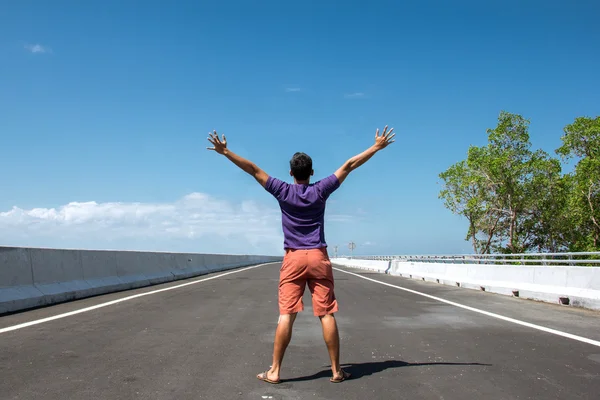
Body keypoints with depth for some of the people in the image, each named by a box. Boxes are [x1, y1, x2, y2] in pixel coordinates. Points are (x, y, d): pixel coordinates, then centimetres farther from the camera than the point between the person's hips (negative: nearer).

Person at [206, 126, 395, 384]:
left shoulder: (283, 191, 0)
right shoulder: (321, 190, 2)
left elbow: (253, 169, 1)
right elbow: (349, 166, 7)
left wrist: (225, 152, 6)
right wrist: (376, 147, 13)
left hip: (293, 258, -1)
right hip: (319, 257, 1)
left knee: (286, 314, -2)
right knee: (327, 314, 1)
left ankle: (274, 371, 1)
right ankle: (336, 370, 7)